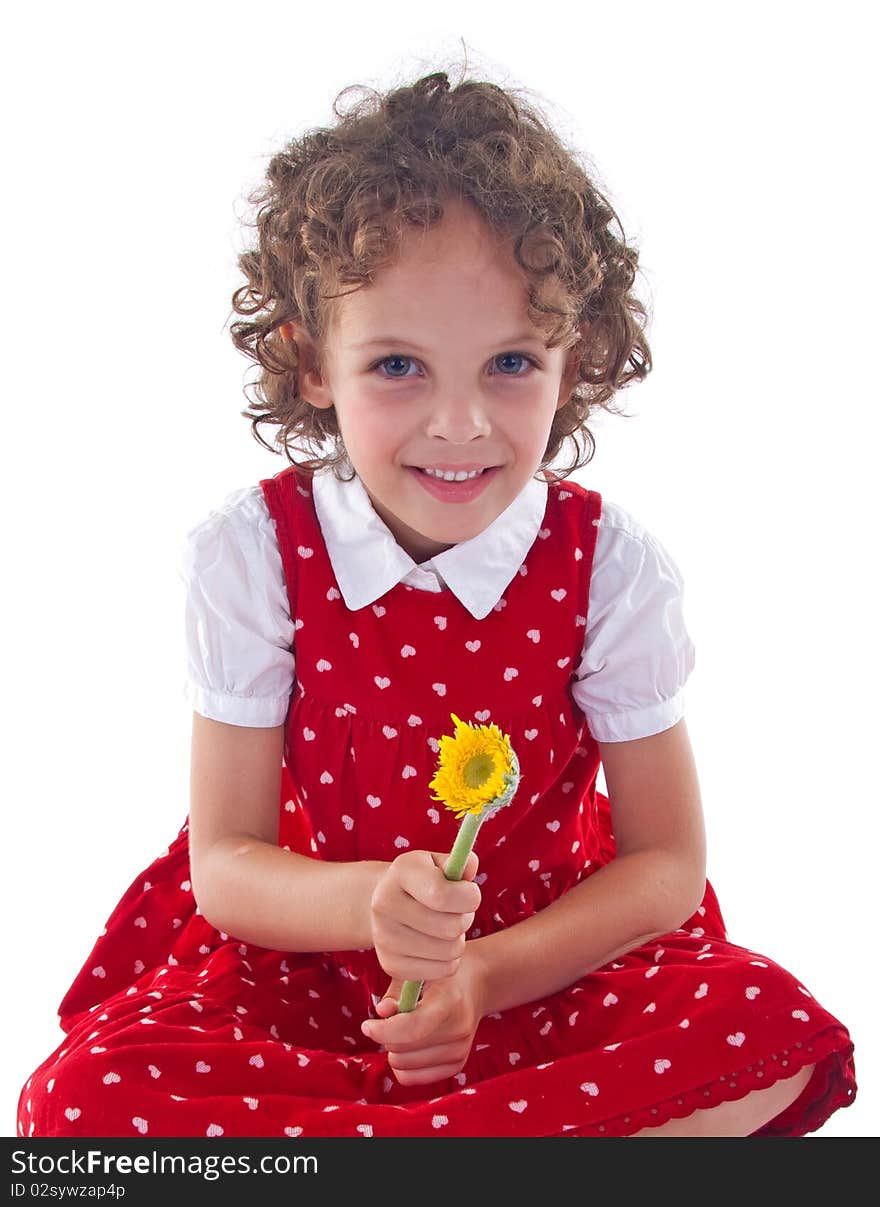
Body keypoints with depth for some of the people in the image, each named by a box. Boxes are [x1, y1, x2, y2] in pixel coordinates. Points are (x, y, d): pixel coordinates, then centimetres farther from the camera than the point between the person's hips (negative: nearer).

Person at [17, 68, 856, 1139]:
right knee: (84, 1099, -27)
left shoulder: (612, 565, -11)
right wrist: (367, 901, -32)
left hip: (544, 960, 1)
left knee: (778, 1035, -28)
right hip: (311, 958, 0)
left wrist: (487, 973, -22)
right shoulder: (252, 554, -12)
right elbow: (224, 862, -9)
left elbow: (666, 861, -6)